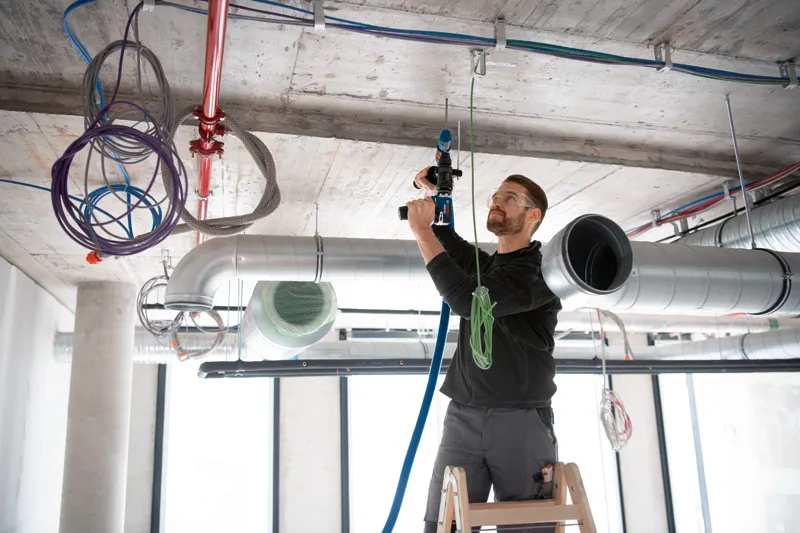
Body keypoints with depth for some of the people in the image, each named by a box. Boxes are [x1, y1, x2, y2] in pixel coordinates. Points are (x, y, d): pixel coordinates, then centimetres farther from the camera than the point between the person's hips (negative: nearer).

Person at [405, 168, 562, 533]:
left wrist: (422, 230, -16)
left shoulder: (540, 271, -7)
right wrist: (434, 192, 10)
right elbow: (443, 236, 31)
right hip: (462, 417, 5)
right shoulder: (482, 264, 16)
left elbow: (469, 300, -21)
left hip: (522, 421, -5)